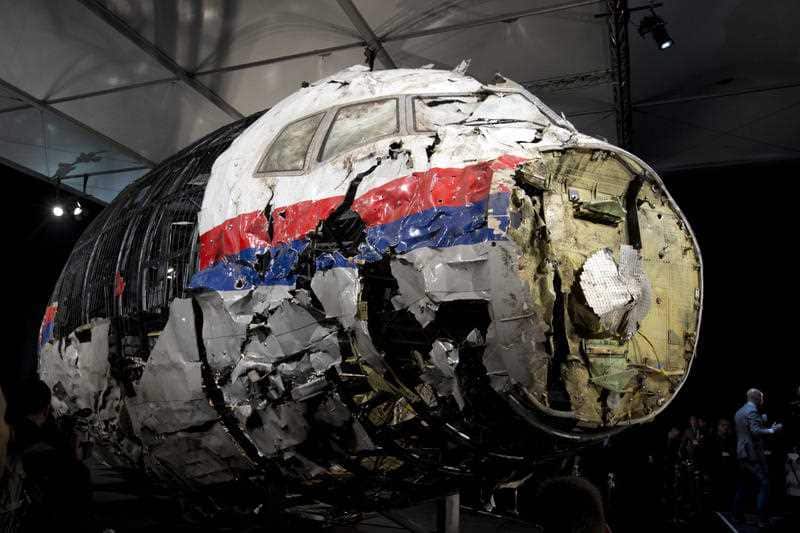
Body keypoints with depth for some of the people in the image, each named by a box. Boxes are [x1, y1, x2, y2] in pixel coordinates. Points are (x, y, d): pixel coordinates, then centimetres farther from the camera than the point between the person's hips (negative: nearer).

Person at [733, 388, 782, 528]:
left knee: (744, 485, 14)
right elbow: (756, 431, -23)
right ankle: (762, 520, -8)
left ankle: (738, 515, 16)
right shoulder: (752, 411, -12)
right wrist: (772, 430, -13)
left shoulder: (739, 412, 16)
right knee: (763, 486, -6)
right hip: (753, 454, -9)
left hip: (742, 453, 9)